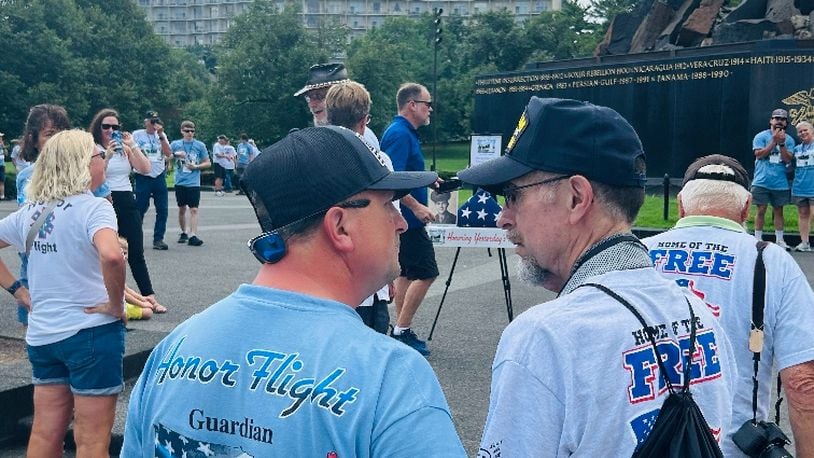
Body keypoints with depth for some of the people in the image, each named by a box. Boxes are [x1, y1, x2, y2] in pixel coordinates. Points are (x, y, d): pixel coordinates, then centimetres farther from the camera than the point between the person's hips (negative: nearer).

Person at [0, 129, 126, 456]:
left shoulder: (30, 211, 7)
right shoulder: (93, 207, -15)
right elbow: (111, 256, -34)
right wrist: (116, 305, -20)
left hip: (42, 334, 7)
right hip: (92, 332, -7)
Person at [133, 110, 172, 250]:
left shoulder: (161, 135, 10)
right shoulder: (137, 135, 1)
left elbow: (168, 153, -3)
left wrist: (161, 135, -9)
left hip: (159, 176, 3)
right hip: (143, 177, -3)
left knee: (162, 210, 0)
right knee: (140, 209, 1)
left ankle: (158, 239, 7)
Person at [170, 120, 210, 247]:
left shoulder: (200, 145, 1)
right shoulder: (175, 144, 4)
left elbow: (208, 163, 6)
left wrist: (196, 166, -10)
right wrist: (175, 154, -13)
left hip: (194, 183, -2)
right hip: (180, 182, 2)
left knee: (194, 209, -9)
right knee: (182, 209, 12)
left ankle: (193, 236, -13)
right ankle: (184, 232, 27)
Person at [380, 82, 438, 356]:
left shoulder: (405, 132, 15)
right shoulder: (399, 134, -17)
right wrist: (416, 206, -25)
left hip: (404, 218, 11)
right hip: (408, 218, -11)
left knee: (406, 273, 13)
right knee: (426, 273, -7)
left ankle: (401, 331, 20)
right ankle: (401, 332, -2)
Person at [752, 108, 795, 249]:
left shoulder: (789, 140, 7)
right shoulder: (761, 136, 1)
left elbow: (788, 159, -3)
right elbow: (759, 154, -11)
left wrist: (781, 143, -14)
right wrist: (774, 141, -13)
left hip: (780, 183, 3)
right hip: (762, 182, -2)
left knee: (778, 210, 8)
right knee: (761, 210, -1)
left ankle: (779, 240, 14)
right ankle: (758, 240, 6)